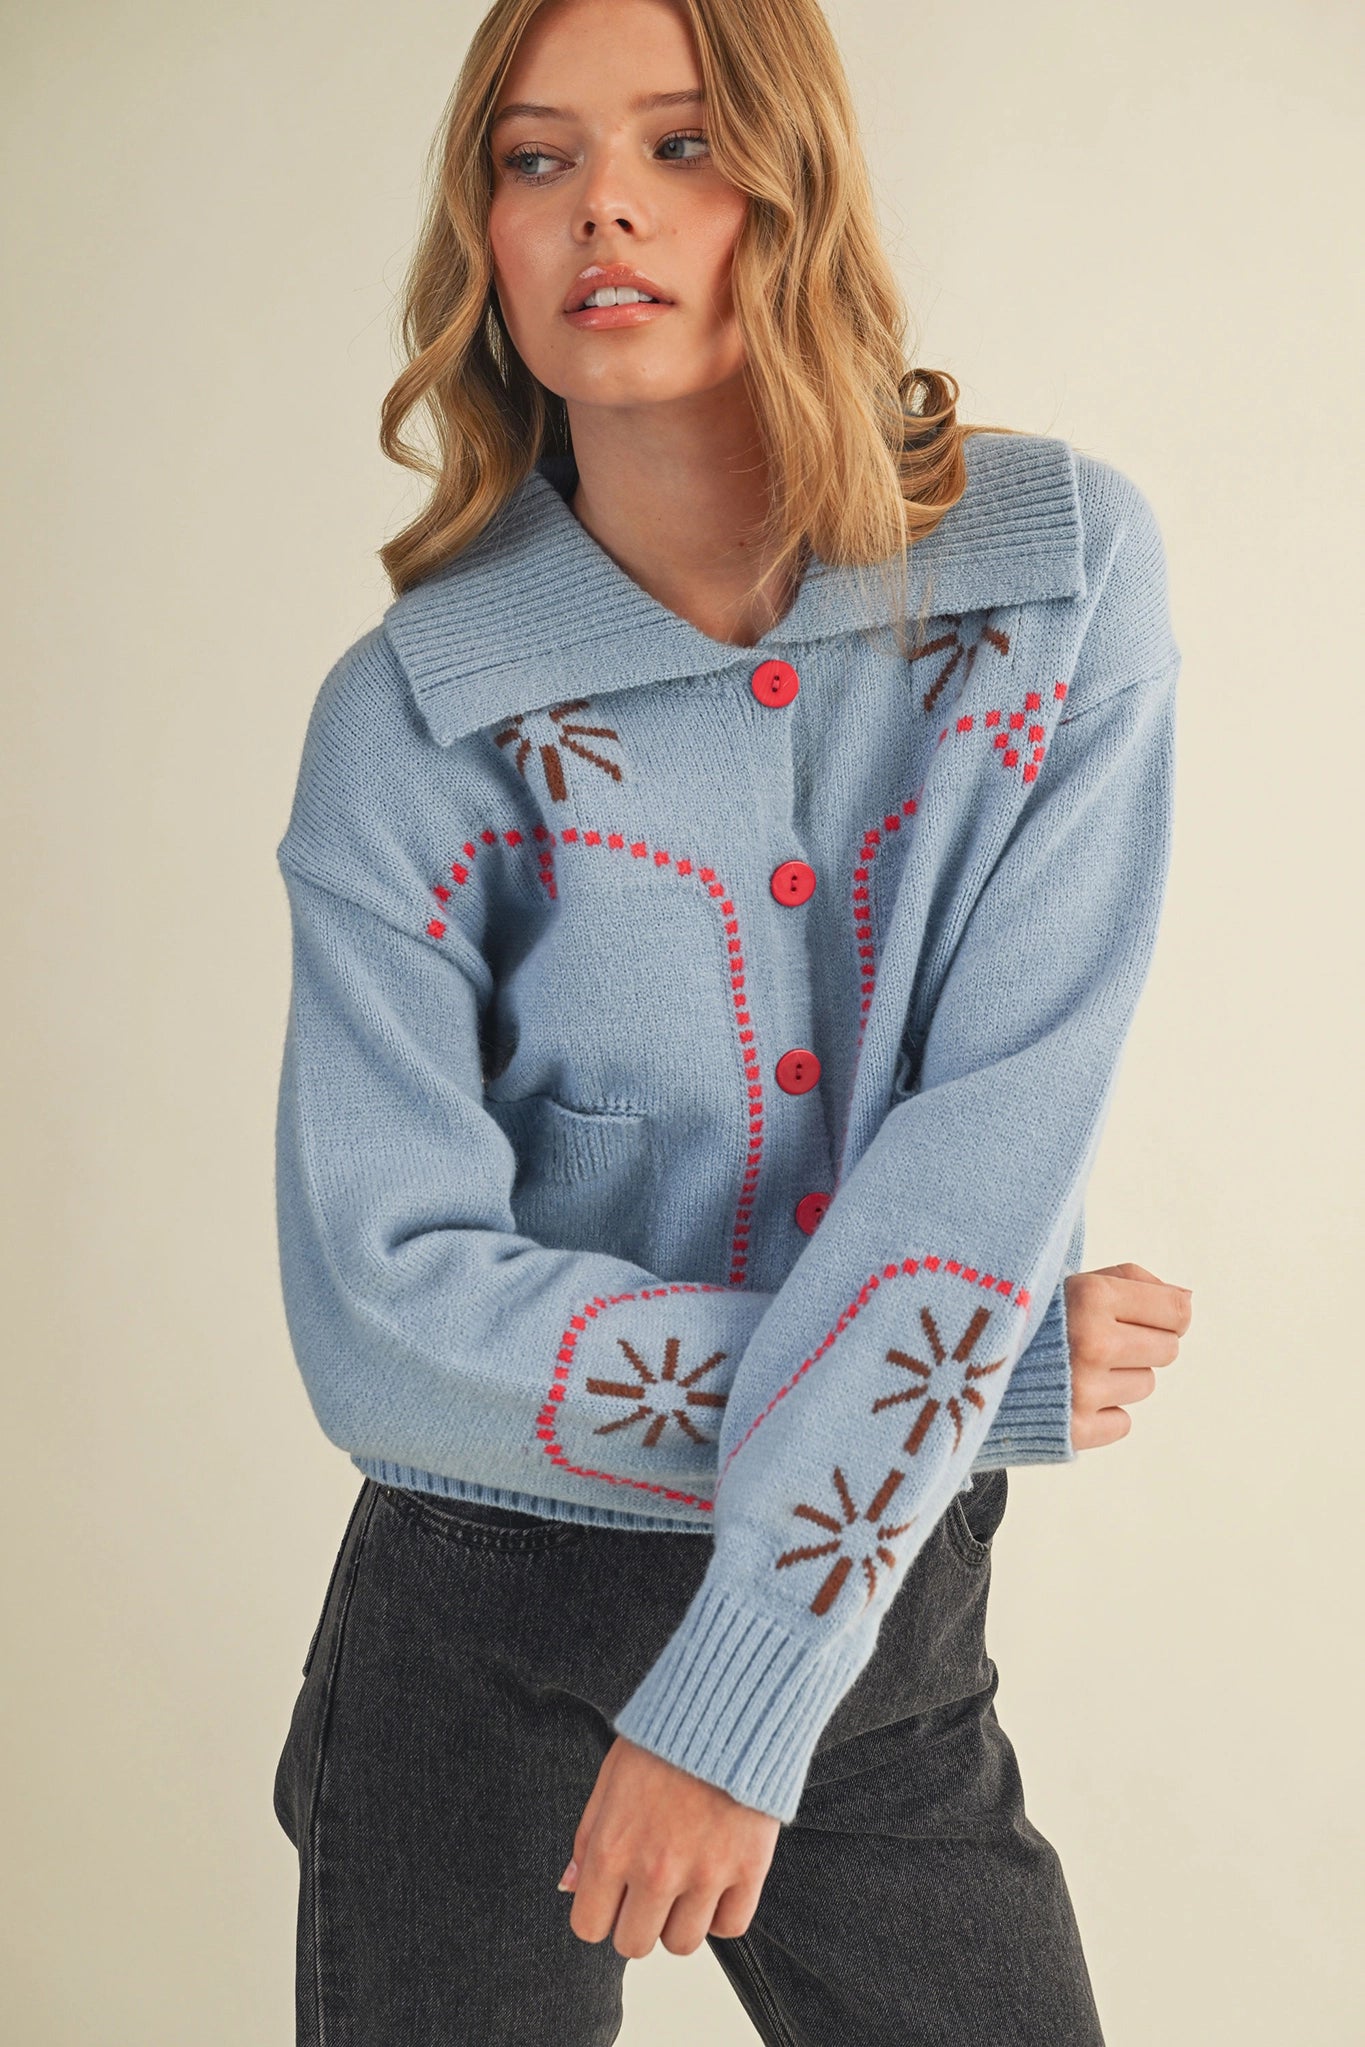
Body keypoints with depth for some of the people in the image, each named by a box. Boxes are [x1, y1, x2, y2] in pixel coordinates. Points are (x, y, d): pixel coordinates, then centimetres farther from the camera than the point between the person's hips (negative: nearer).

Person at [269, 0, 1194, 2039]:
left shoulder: (1062, 569, -8)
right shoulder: (412, 716, -11)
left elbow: (1006, 1137, -16)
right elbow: (383, 1312, -16)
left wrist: (739, 1692, -20)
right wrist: (971, 1365, -16)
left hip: (886, 1615, 1)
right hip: (488, 1639, -1)